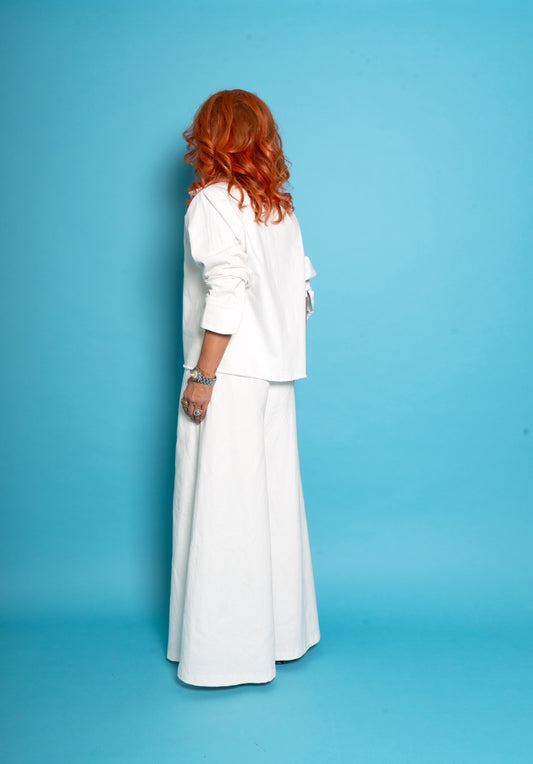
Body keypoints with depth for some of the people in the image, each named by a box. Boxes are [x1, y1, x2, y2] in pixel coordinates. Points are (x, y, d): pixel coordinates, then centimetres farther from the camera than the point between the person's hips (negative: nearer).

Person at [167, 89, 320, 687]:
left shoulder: (212, 201, -8)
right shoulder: (281, 207, 12)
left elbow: (228, 290, -18)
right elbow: (303, 291, 11)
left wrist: (203, 376, -15)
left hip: (228, 376, -7)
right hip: (276, 375, 8)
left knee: (222, 508, -1)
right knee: (274, 501, 14)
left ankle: (229, 651, 8)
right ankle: (283, 632, 26)